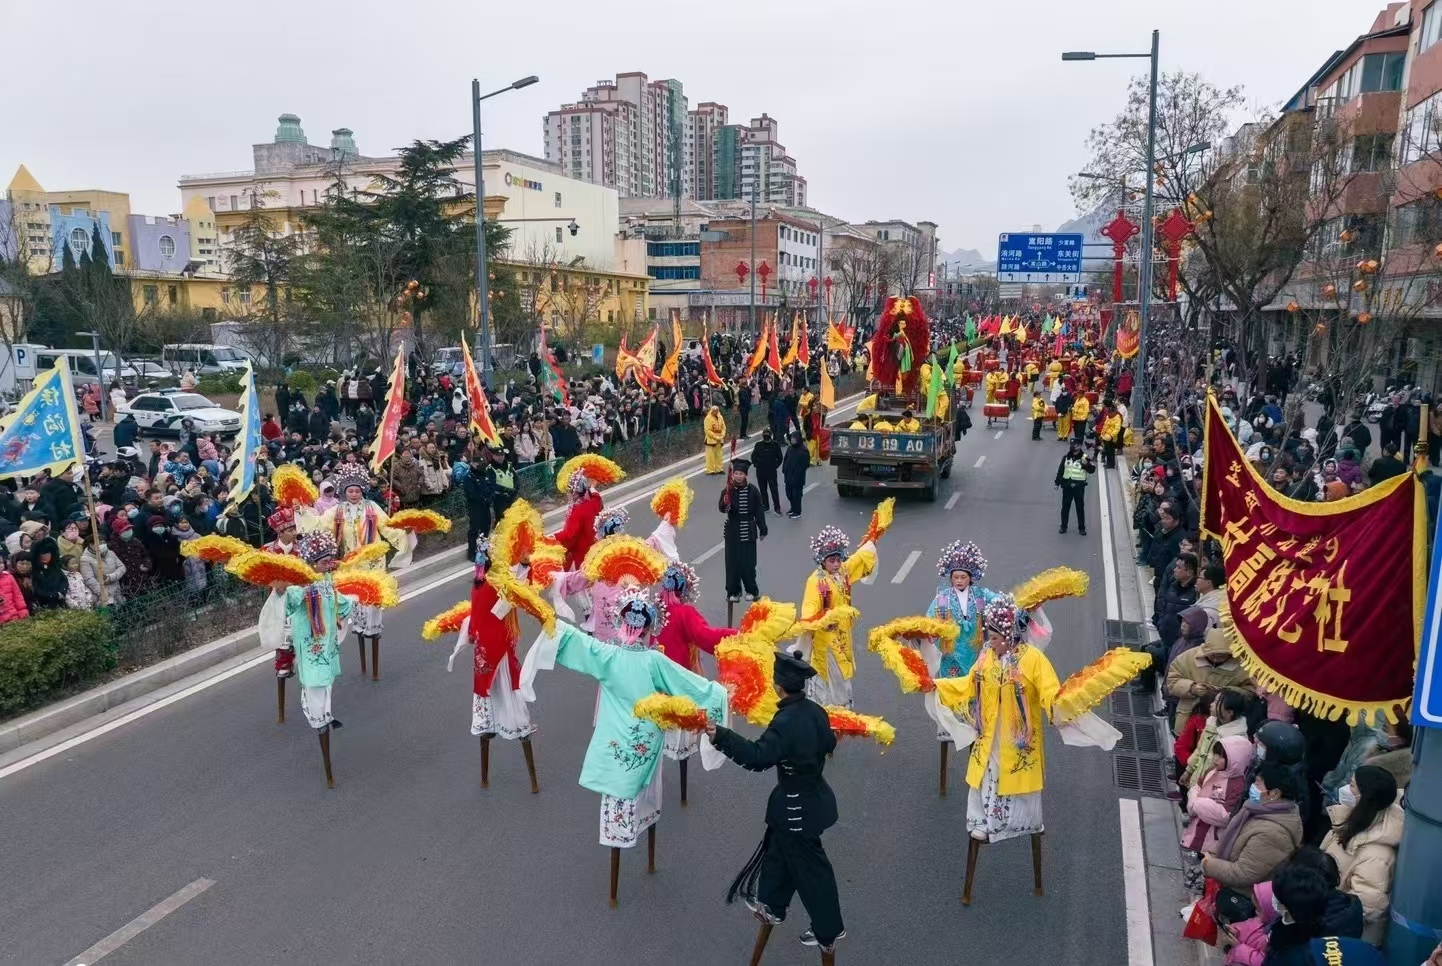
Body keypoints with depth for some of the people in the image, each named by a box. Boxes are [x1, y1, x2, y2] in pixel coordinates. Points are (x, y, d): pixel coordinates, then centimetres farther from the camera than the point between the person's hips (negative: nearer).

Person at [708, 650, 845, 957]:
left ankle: (829, 931, 26)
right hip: (814, 796, 8)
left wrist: (722, 736, -46)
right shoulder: (815, 711, -6)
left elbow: (758, 757, -40)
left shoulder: (786, 722, -31)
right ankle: (772, 906, 43)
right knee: (780, 849, 25)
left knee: (810, 868, 9)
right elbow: (828, 744, 10)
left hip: (798, 805, -8)